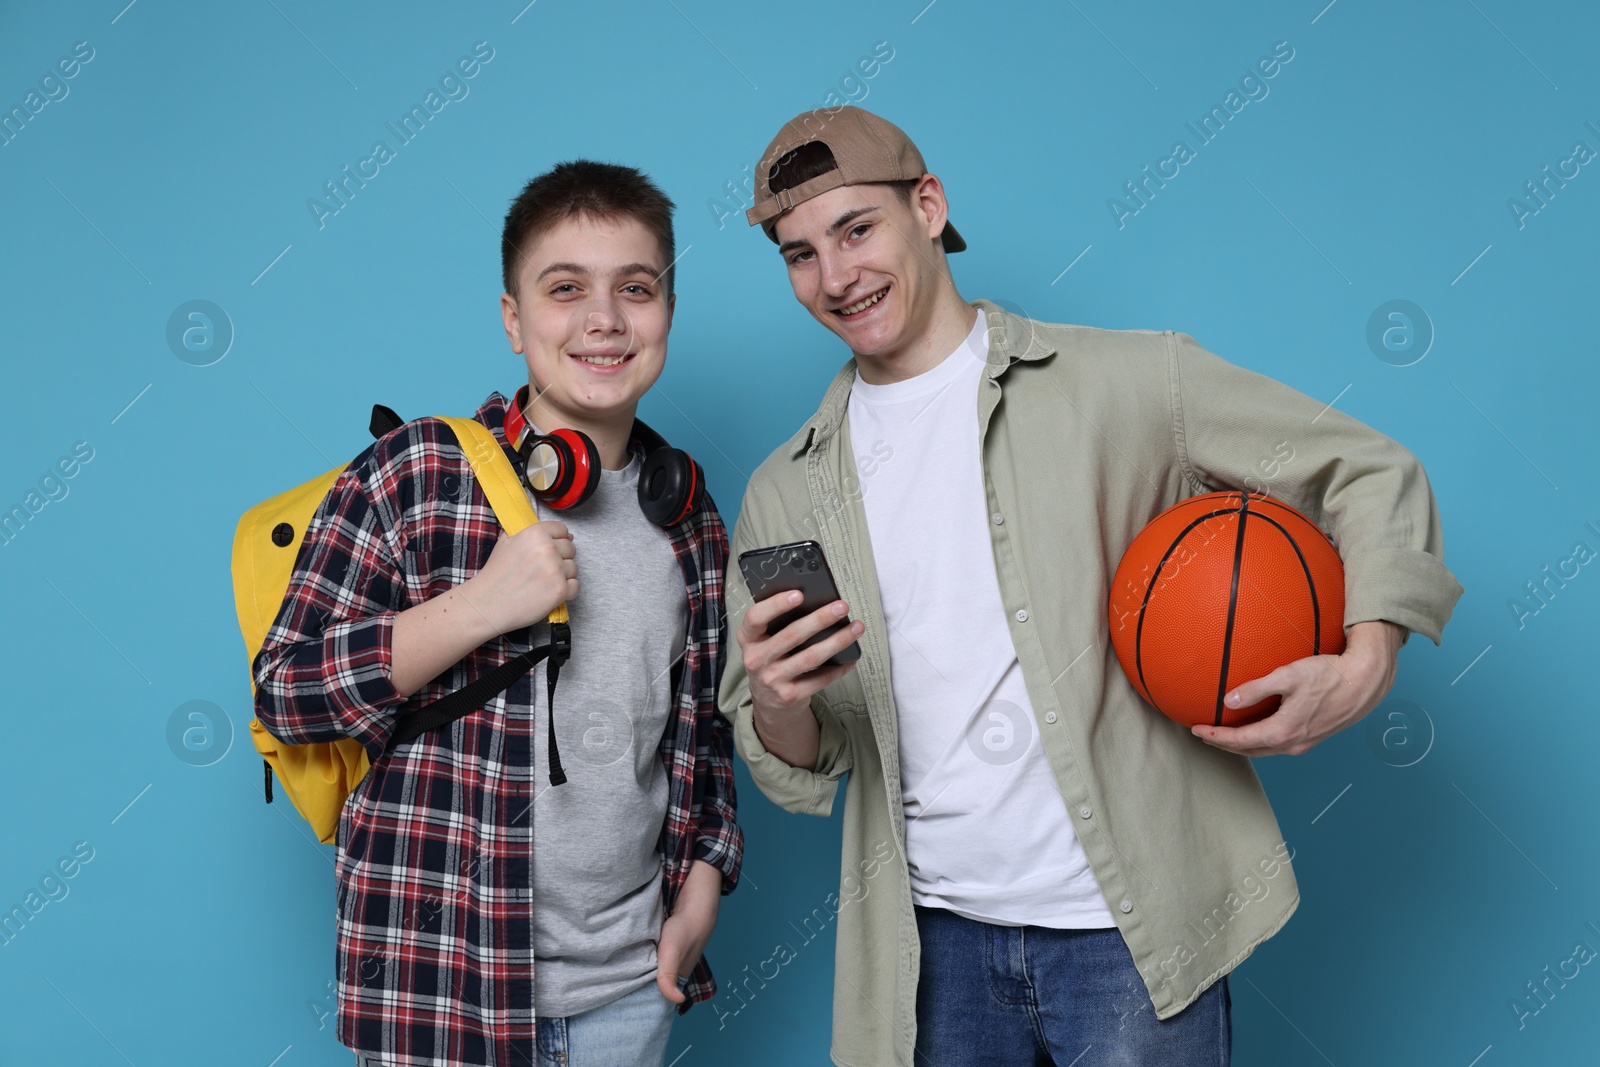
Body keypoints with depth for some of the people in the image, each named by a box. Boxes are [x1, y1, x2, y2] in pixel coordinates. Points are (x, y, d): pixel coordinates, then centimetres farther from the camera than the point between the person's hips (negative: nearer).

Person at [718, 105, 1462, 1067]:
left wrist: (1365, 664, -14)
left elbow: (1372, 473, 2)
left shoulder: (1126, 383, -3)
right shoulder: (786, 493, 5)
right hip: (937, 941, 3)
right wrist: (779, 707, -16)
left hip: (1130, 934, -2)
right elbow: (796, 772, 7)